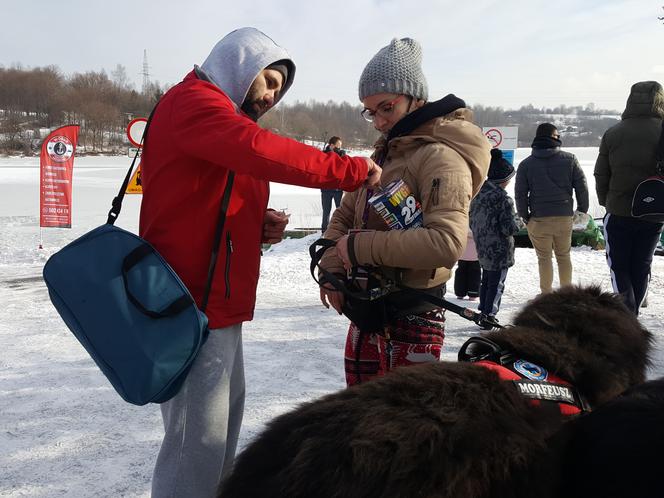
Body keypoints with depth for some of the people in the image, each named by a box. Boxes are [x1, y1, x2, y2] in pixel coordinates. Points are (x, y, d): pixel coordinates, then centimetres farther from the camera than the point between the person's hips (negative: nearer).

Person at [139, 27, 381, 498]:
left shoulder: (220, 113, 22)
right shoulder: (193, 100, -9)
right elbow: (260, 150, -28)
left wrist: (260, 224, 3)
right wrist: (352, 170, -22)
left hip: (215, 300, 10)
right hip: (195, 303, -10)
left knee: (226, 412, 17)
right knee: (200, 436, -6)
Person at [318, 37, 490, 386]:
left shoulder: (442, 156, -16)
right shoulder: (386, 150, 13)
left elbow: (446, 243, -30)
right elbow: (345, 215, 15)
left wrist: (362, 246, -23)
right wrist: (332, 268, -3)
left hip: (410, 321, -8)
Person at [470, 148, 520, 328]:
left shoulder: (478, 193, 1)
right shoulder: (504, 199, -22)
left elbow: (472, 221, 9)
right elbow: (509, 228, -21)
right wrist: (517, 224, -1)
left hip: (483, 248, 7)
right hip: (499, 250, -7)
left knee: (486, 280, 21)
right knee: (496, 283, 5)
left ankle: (483, 311, 29)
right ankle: (489, 315, 10)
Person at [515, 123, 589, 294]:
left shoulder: (526, 164, -1)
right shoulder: (570, 159, 1)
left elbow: (520, 193, -2)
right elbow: (581, 186, 2)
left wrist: (525, 216, 8)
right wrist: (582, 210, 13)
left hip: (539, 218, -1)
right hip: (564, 216, 1)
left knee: (544, 258, 7)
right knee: (564, 256, 15)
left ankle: (546, 293, 7)